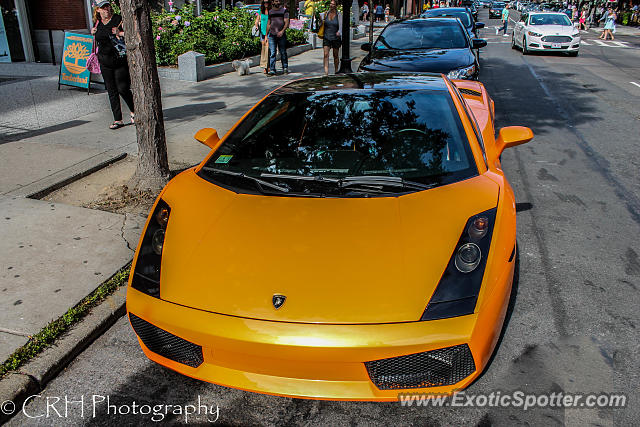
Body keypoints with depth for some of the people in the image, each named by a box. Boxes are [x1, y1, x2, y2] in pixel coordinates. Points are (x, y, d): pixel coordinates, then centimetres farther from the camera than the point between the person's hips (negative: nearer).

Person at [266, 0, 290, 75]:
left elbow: (287, 22, -5)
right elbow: (268, 24, 18)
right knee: (272, 53, -5)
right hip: (272, 35, 2)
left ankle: (285, 68, 20)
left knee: (283, 52, 5)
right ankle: (272, 70, -6)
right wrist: (266, 35, 15)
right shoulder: (270, 11, 13)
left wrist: (282, 31, -21)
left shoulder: (284, 11, 3)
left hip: (281, 35, -2)